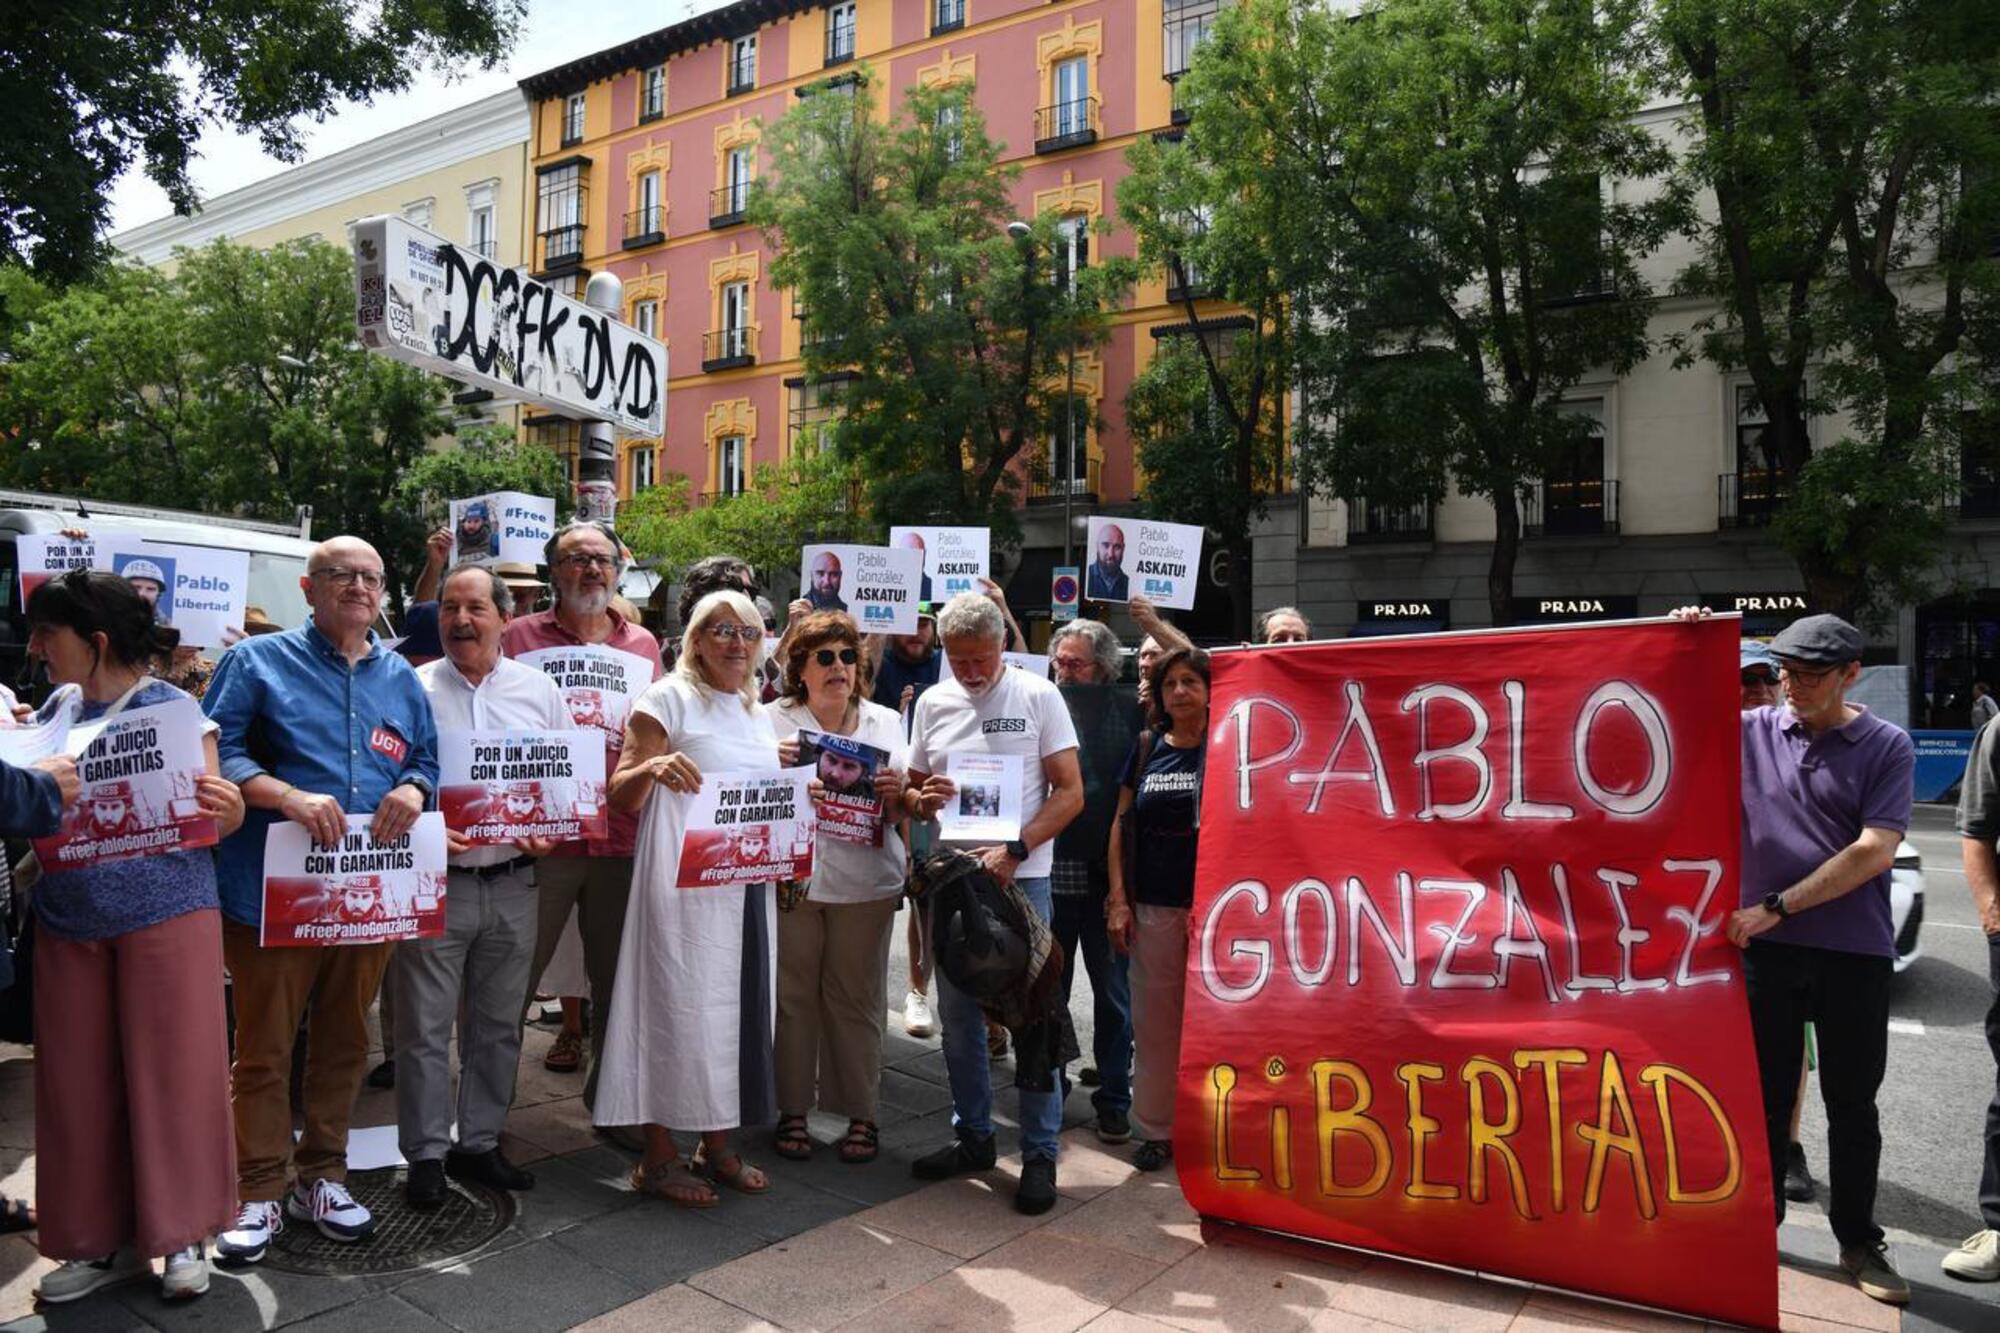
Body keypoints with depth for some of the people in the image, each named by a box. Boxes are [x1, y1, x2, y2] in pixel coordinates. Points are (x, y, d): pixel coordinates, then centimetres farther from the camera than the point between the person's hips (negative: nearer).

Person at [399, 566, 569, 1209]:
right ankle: (427, 1154, 19)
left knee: (498, 1024, 14)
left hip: (513, 883, 3)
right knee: (426, 1025, 4)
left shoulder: (539, 690, 6)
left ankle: (480, 1142, 28)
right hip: (434, 883, -3)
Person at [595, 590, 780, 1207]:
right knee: (679, 1004, -3)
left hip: (749, 881, 7)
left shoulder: (759, 713, 16)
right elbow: (621, 795, -9)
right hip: (684, 880, -7)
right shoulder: (668, 698, -4)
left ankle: (717, 1143, 24)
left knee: (742, 1004, 10)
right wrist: (652, 768, -30)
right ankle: (659, 1156, 11)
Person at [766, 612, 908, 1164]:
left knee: (856, 998, 5)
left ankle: (860, 1113, 16)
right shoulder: (773, 720, 6)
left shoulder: (885, 722, 12)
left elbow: (900, 814, 13)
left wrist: (896, 792, -9)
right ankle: (792, 1109, 17)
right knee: (793, 995, 4)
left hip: (863, 879, 1)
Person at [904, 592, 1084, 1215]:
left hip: (1021, 876, -4)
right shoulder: (932, 704, 7)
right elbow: (914, 787, 16)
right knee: (958, 1014, 13)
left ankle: (1040, 1152, 11)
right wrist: (920, 799, -9)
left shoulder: (1037, 697, -4)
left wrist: (1014, 850, -18)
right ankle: (973, 1136, 28)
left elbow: (1070, 792, -6)